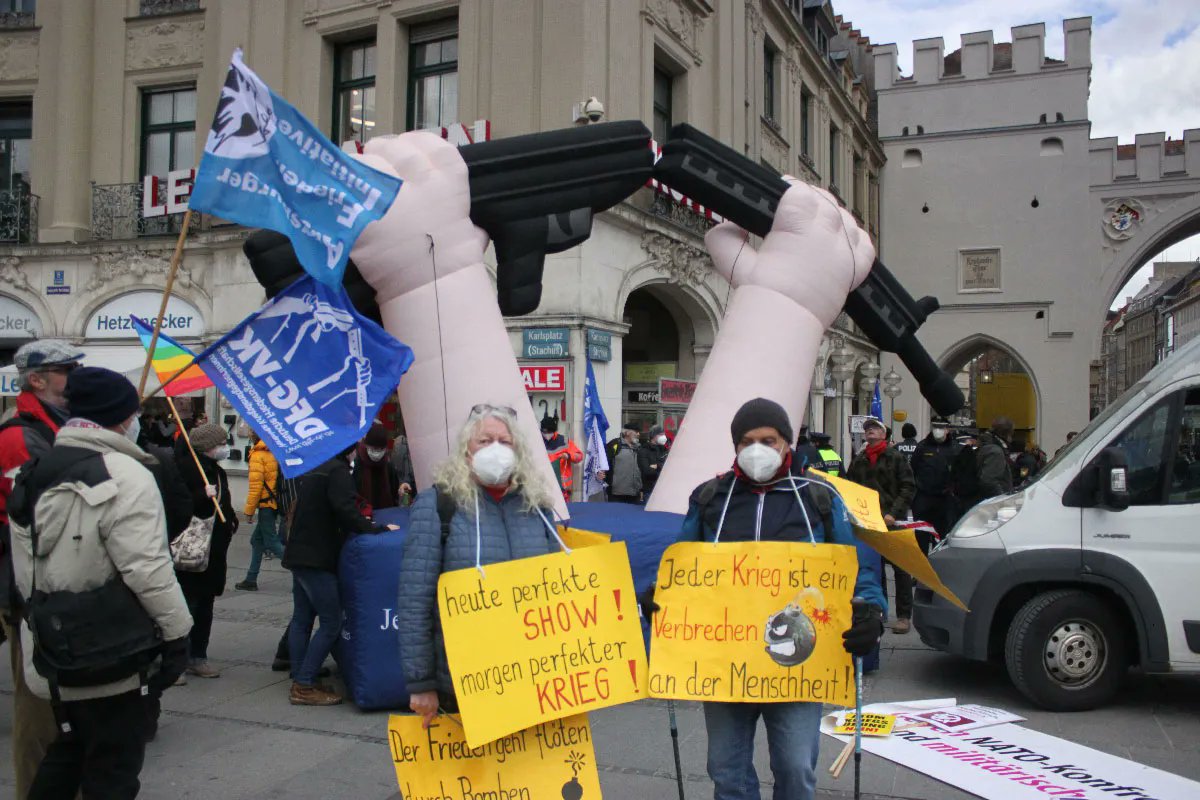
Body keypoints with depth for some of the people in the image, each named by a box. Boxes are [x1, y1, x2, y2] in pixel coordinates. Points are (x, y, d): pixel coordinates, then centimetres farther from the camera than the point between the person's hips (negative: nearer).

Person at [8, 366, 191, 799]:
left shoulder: (35, 473, 9)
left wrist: (50, 616, 21)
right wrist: (177, 630, -12)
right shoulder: (123, 475, -17)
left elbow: (25, 570, 14)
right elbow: (147, 568, -21)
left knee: (67, 753, 24)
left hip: (57, 652, 8)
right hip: (107, 656, -8)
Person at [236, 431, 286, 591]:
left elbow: (255, 485, -17)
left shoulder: (257, 455, -14)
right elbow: (278, 479, 13)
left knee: (272, 543, -4)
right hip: (275, 503, 9)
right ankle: (251, 580, 21)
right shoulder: (273, 452, 10)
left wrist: (249, 510, -10)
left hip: (266, 505, -9)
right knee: (257, 540, 16)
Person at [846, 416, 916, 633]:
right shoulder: (858, 460, 12)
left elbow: (908, 488, -5)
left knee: (900, 568, 0)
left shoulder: (896, 457, 0)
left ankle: (904, 615, 6)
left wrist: (894, 513, -15)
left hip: (894, 522, -4)